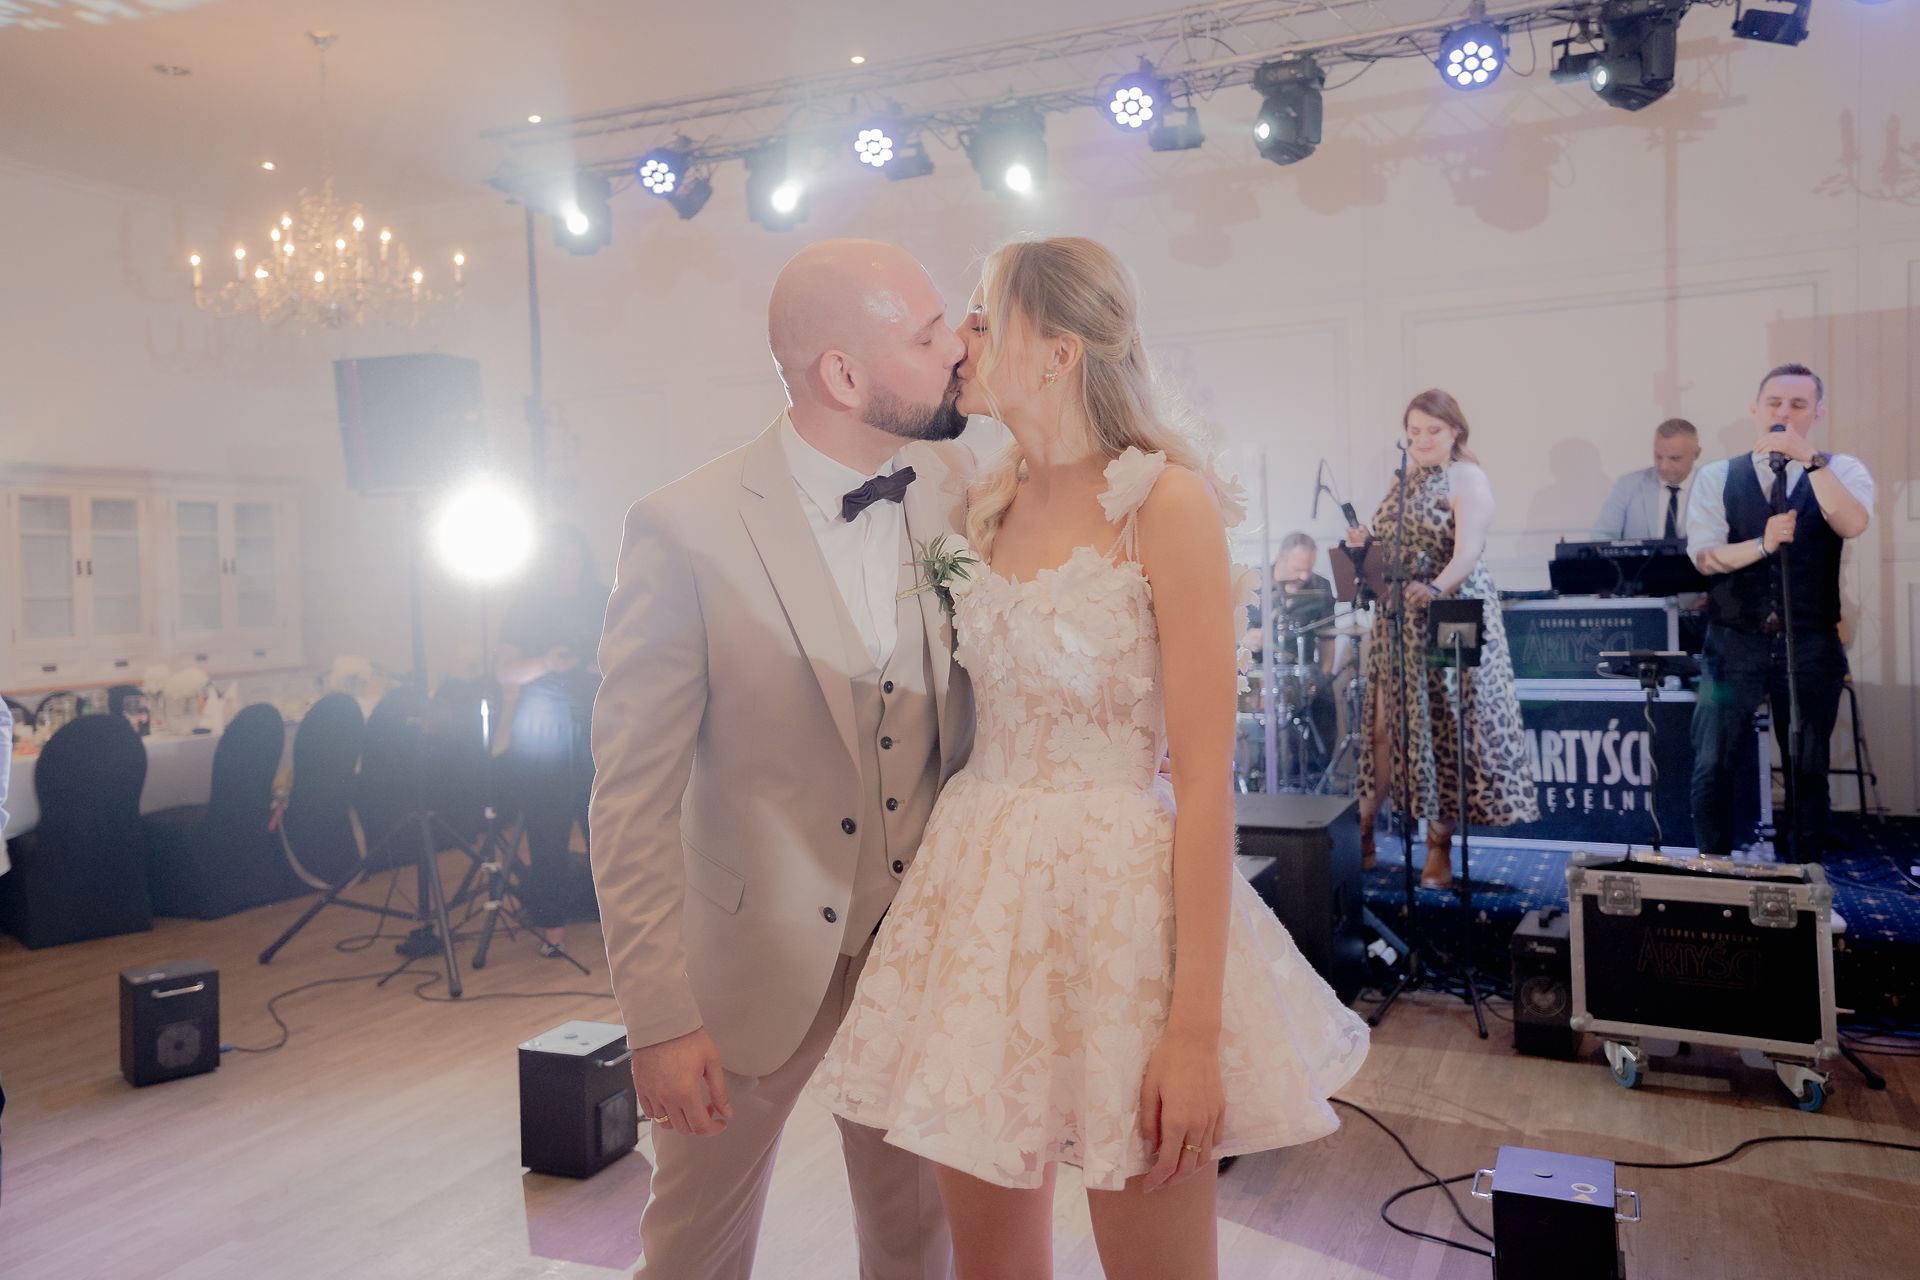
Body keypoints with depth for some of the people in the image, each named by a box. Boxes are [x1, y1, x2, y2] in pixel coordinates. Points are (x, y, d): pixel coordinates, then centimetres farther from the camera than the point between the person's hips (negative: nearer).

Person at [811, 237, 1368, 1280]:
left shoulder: (1165, 502, -10)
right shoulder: (988, 508, 9)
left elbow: (1205, 779, -14)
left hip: (1121, 895, -6)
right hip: (977, 890, 6)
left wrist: (1196, 1026, -16)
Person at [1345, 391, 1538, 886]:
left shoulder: (1467, 478, -7)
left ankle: (1440, 845, 5)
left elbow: (1468, 552, -21)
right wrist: (1365, 544, -2)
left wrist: (1435, 588, -39)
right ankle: (1363, 833, 11)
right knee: (1384, 722, 5)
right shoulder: (1404, 477, 15)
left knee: (1444, 725, -3)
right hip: (1397, 619, 6)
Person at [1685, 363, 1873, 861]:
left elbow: (1852, 524, -18)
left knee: (1808, 769, 8)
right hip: (1734, 642, 0)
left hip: (1811, 646, 0)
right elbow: (1703, 555, -6)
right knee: (1713, 764, -2)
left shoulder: (1841, 471, 4)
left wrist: (1808, 458, -24)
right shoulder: (1717, 477, 5)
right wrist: (1763, 544, -21)